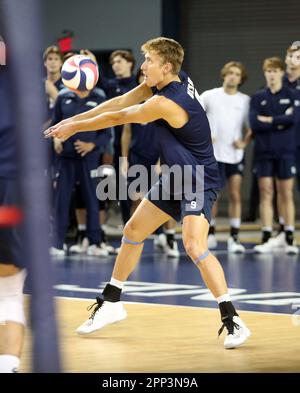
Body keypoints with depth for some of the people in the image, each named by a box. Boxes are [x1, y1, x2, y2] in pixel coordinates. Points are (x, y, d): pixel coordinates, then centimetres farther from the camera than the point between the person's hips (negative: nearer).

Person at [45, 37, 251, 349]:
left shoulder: (165, 102, -28)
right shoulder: (167, 80, -2)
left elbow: (117, 118, -15)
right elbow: (120, 103, 6)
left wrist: (75, 127, -2)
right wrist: (74, 120, 4)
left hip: (199, 181, -10)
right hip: (175, 176, 10)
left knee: (194, 246, -27)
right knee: (133, 231, 16)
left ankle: (232, 321, -22)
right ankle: (111, 304, 32)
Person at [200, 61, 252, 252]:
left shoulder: (246, 100, 4)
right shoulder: (209, 96, 1)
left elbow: (252, 127, 9)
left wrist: (245, 142, -7)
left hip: (236, 155, 1)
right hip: (213, 154, -1)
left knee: (235, 195, -4)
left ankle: (234, 237, 0)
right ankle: (210, 234, 18)